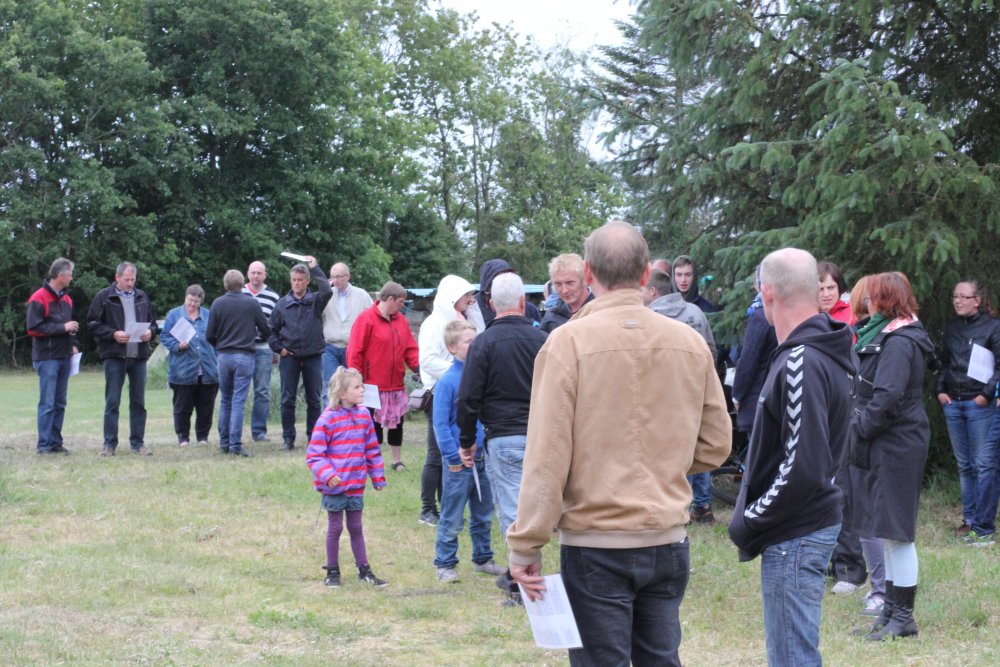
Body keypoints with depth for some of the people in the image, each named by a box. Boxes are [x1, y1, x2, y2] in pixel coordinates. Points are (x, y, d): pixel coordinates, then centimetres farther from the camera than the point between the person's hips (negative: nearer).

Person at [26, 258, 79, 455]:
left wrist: (73, 344, 8)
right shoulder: (39, 298, -10)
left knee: (60, 403, 9)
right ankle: (44, 444, -3)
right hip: (47, 358, -7)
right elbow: (33, 328, -15)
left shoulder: (66, 299, 14)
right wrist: (63, 328, -16)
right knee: (47, 403, -7)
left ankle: (55, 442, 15)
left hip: (64, 357, 7)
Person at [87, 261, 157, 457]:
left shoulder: (142, 297, 12)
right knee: (112, 401, -2)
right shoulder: (104, 297, 0)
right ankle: (110, 443, 3)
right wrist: (113, 334, -15)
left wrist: (150, 332, -2)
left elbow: (153, 321, 20)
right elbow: (92, 324, -2)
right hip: (114, 355, -4)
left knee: (138, 402, 7)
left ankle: (137, 442, 13)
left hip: (139, 355, 4)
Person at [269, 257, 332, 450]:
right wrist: (278, 348, -1)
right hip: (289, 357, 1)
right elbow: (273, 329, 12)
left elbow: (327, 291, -21)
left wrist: (315, 268, -15)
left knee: (314, 399, 5)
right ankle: (288, 437, 7)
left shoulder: (316, 300, 1)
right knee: (287, 400, 1)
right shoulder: (282, 304, 6)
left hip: (313, 356, -1)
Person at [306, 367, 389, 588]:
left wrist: (378, 476, 13)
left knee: (356, 528, 14)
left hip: (356, 485, 5)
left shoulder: (363, 415, 3)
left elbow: (372, 449, 12)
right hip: (334, 487, -4)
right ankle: (332, 572, 19)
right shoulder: (328, 419, -15)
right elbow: (314, 454, -14)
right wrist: (327, 475, -26)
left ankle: (364, 570, 21)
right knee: (335, 528, 7)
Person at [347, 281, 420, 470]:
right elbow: (354, 352, -11)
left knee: (397, 422, 11)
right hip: (373, 387, -6)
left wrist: (417, 364, -8)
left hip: (396, 386, 6)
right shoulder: (366, 319, -10)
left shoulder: (401, 321, 10)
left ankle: (397, 460, 22)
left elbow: (410, 348, 11)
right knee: (373, 424, 0)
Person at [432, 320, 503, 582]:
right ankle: (444, 564, 14)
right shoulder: (447, 381, -13)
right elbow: (440, 423, -12)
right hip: (459, 462, -6)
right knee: (452, 518, 3)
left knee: (484, 514, 16)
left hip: (482, 458, 6)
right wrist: (453, 457, -15)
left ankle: (483, 558, 30)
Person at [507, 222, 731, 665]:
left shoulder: (569, 341, -12)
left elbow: (546, 457, -14)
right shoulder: (691, 342, 1)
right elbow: (715, 445, 7)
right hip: (668, 541, 4)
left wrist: (526, 545, -8)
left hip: (596, 546, -4)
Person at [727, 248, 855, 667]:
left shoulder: (800, 364, -21)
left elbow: (801, 469, -25)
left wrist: (748, 524, -13)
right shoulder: (830, 353, 11)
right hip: (816, 521, 11)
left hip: (794, 537, -11)